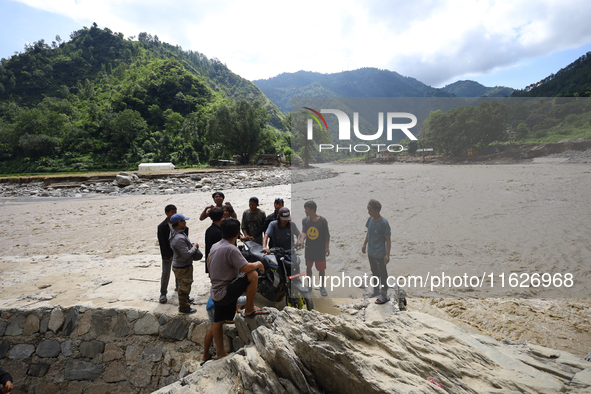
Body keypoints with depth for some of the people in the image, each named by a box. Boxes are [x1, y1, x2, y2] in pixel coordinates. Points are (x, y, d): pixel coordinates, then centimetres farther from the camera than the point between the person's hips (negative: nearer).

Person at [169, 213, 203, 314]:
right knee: (184, 287, 7)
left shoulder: (177, 233, 2)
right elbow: (186, 254, -31)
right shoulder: (179, 238, -32)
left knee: (183, 285, 29)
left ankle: (185, 299, 50)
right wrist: (195, 247, -16)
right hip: (182, 268, -10)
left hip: (178, 264, 10)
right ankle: (184, 307, 23)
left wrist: (192, 246, 3)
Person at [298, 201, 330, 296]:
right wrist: (302, 240, -31)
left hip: (320, 249, -3)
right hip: (309, 248, 3)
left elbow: (327, 235, -4)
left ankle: (322, 287, 23)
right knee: (308, 267, 15)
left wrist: (327, 247, -5)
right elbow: (304, 232, -11)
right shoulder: (305, 220, -2)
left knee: (321, 268, 5)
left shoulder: (323, 221, -12)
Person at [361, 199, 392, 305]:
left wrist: (387, 255, -17)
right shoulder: (370, 219, -1)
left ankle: (384, 296, 21)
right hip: (371, 253, 7)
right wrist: (364, 244, 20)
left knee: (383, 275, 8)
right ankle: (376, 290, 41)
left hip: (380, 254, -7)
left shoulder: (384, 223, -22)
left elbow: (388, 240, -17)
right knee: (374, 272, 23)